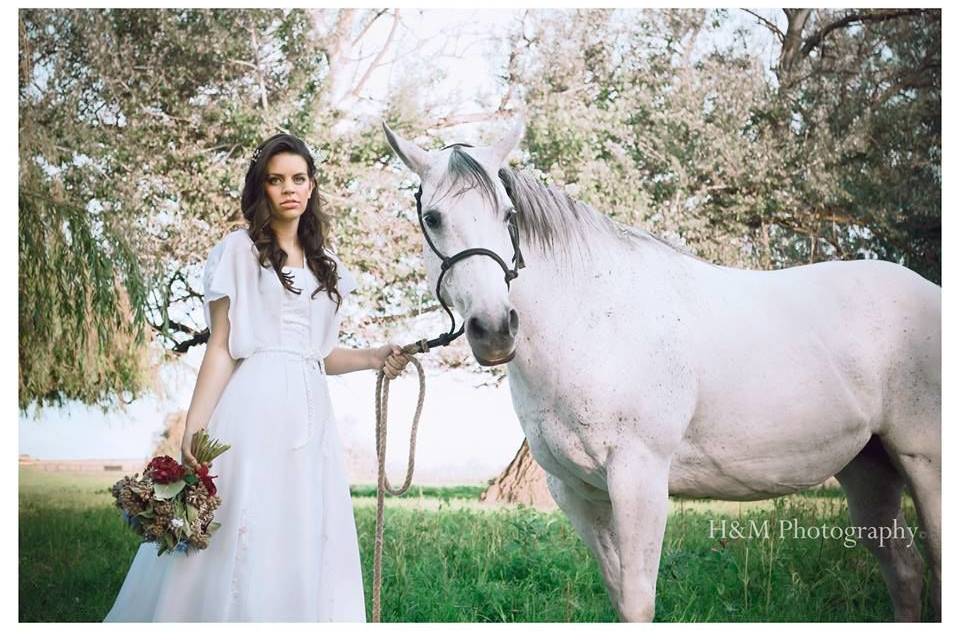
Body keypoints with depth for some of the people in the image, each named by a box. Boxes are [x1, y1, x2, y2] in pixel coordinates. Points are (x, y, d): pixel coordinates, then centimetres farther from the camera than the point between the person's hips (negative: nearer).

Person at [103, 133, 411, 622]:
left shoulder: (324, 264, 18)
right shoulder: (239, 251, 2)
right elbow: (220, 348, -3)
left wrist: (373, 359, 4)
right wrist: (194, 429, -11)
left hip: (310, 413, 6)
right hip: (254, 409, -5)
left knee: (307, 546, 3)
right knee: (241, 540, -9)